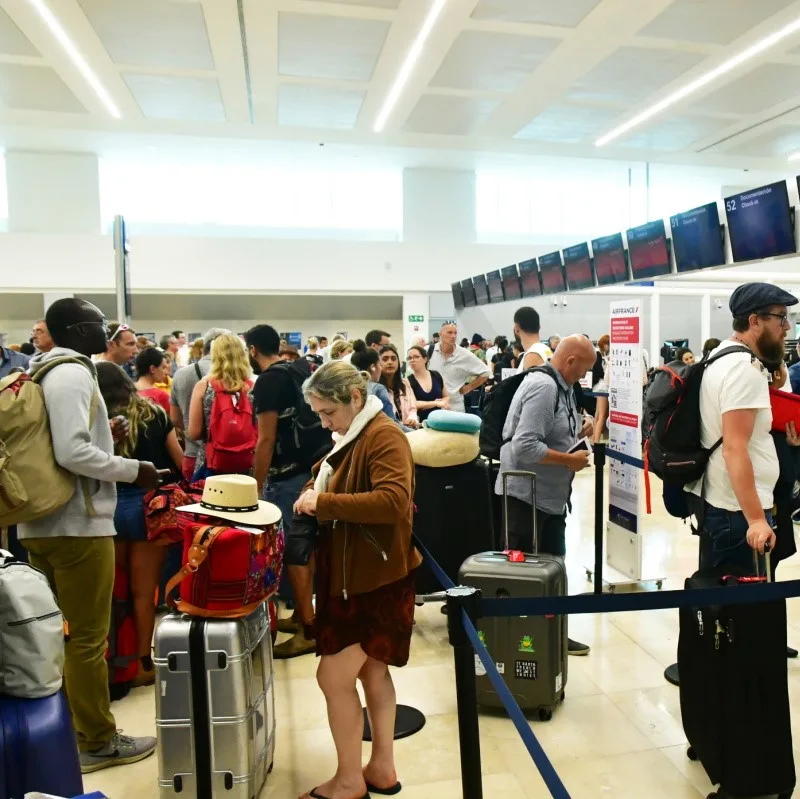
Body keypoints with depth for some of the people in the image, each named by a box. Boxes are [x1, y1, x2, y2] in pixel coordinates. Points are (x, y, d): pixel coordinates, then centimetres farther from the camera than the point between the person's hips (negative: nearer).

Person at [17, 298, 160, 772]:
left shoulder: (41, 372, 15)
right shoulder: (73, 373, -15)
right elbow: (72, 452, -24)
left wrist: (103, 434, 15)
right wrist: (133, 469, -15)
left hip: (42, 522, 10)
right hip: (78, 524, -9)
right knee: (86, 637, 2)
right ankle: (97, 742, 16)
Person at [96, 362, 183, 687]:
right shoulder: (154, 413, 2)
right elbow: (180, 460, 6)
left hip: (109, 506, 0)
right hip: (148, 504, 0)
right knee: (144, 590, 8)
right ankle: (143, 662, 17)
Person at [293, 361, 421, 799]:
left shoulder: (384, 436, -18)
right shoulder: (351, 437, 12)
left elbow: (393, 501, -30)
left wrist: (324, 501, -27)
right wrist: (315, 498, 4)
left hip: (376, 578, -10)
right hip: (353, 575, 10)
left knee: (334, 676, -1)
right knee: (372, 673, 17)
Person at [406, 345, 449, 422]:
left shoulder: (436, 376, 7)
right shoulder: (408, 381, -3)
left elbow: (446, 397, 17)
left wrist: (443, 403, -6)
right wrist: (436, 403, -16)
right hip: (420, 422, -3)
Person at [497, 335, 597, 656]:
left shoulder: (559, 386, 9)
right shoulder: (543, 386, -21)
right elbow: (524, 447, -29)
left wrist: (578, 433, 1)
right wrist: (570, 459, -20)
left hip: (549, 495, 10)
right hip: (527, 495, -10)